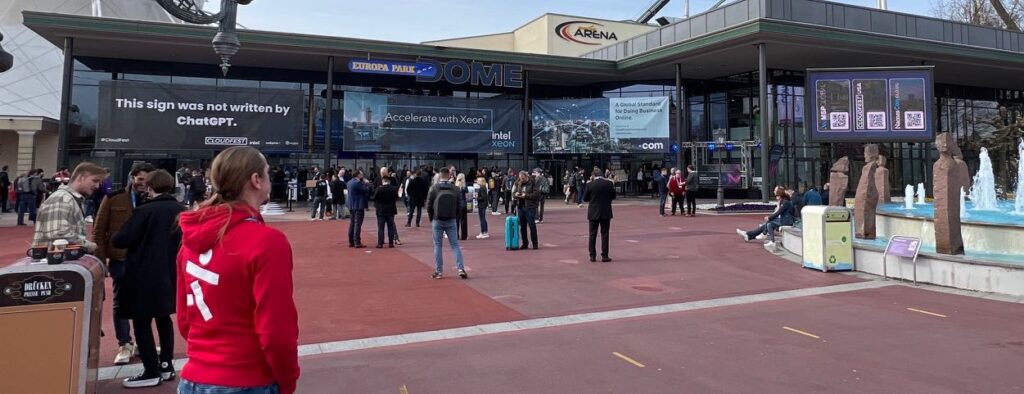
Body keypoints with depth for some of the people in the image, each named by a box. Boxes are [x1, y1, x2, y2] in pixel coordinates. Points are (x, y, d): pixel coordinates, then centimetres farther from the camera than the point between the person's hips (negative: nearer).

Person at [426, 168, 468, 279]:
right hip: (451, 221, 1)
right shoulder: (456, 189, -2)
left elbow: (429, 205, -4)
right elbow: (460, 205, 0)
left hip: (437, 221, -1)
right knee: (455, 245, 6)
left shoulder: (434, 188, -7)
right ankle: (461, 269, -2)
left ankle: (438, 271, 9)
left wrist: (431, 219, 9)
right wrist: (455, 218, 11)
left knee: (437, 245, 7)